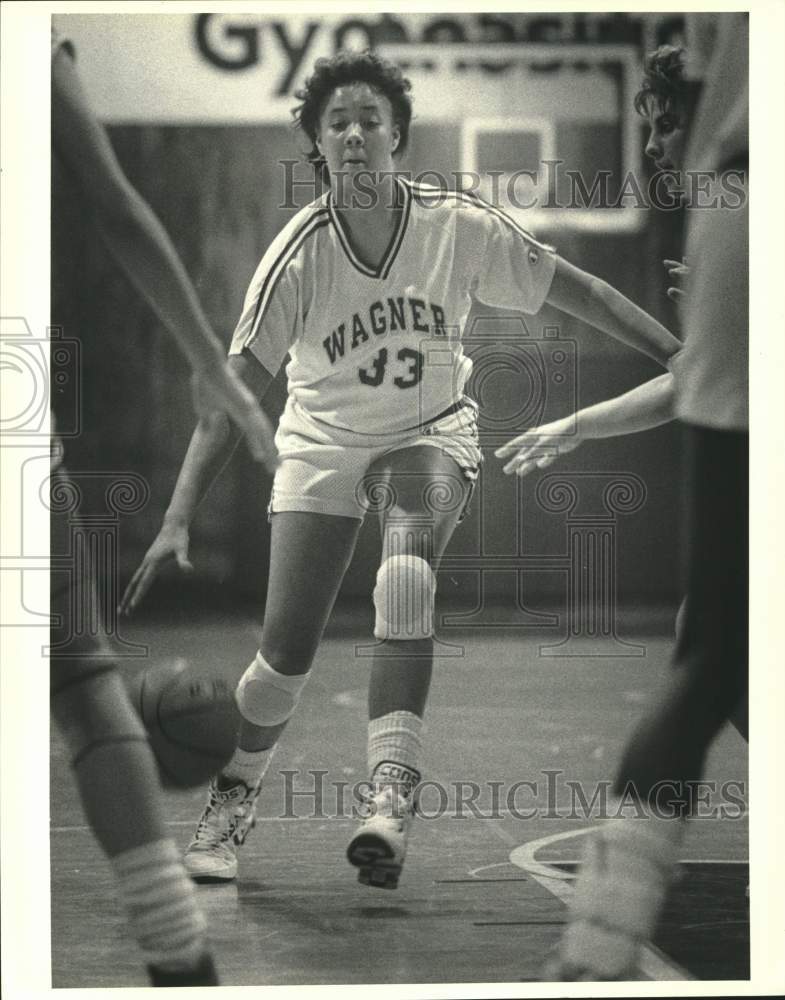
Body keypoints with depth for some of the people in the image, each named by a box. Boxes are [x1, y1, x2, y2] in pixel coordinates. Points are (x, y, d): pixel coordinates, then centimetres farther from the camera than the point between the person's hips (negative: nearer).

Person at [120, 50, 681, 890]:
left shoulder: (460, 227, -18)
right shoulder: (298, 255, -21)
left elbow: (572, 289, -6)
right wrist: (178, 520, -25)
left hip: (430, 436, 0)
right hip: (322, 446, 0)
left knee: (406, 577, -32)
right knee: (285, 654, -5)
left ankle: (391, 794, -35)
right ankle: (233, 798, 25)